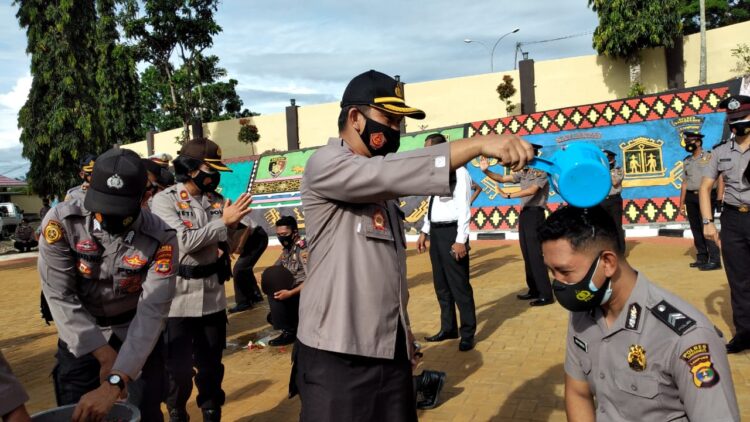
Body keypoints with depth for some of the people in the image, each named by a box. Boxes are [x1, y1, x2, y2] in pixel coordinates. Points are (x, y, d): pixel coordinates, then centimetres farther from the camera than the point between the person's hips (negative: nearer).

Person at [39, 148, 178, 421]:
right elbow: (60, 296, -18)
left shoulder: (160, 239, -24)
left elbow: (152, 312, -26)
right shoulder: (61, 222, -22)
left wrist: (115, 382, -34)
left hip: (137, 336, 0)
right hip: (80, 338, 1)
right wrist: (104, 355, -19)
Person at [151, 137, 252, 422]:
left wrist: (233, 224, -12)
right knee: (179, 367, 10)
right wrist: (224, 221, -21)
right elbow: (183, 242, -22)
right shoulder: (165, 200, -10)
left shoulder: (216, 200, 4)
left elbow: (227, 244, 8)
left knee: (211, 363, 17)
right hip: (178, 299, -4)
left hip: (213, 297, 4)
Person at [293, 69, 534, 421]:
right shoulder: (325, 165, -8)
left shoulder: (379, 185, 16)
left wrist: (404, 338, 15)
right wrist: (479, 143, -32)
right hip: (337, 355, -7)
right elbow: (388, 173, -28)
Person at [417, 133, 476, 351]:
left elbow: (464, 208, -17)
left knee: (459, 284, 0)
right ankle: (448, 328, 32)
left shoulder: (458, 172, -13)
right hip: (436, 232, 9)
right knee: (441, 284, 17)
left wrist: (461, 240, -21)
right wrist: (425, 232, 18)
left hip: (451, 232, -9)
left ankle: (468, 333, 14)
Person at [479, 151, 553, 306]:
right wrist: (486, 171, -1)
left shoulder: (542, 171, -9)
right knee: (527, 255, 11)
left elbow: (532, 190, -22)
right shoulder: (523, 173, 14)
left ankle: (546, 295, -3)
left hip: (535, 214, -8)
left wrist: (509, 195, -27)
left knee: (535, 255, -9)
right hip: (524, 214, 8)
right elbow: (502, 179, 14)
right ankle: (534, 290, 20)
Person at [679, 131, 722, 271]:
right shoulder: (687, 161, 14)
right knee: (696, 228, 7)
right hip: (691, 197, 6)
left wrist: (718, 199, -18)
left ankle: (715, 260, -5)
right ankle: (702, 258, 15)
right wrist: (681, 203, 12)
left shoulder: (709, 157, -2)